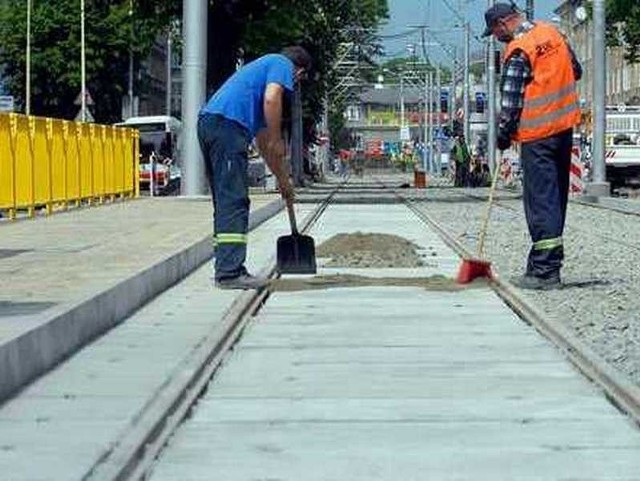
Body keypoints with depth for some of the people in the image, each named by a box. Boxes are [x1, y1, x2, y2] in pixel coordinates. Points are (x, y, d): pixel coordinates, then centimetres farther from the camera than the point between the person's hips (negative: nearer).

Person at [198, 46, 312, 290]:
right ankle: (230, 272, -12)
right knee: (234, 202, -9)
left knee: (225, 202, 13)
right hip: (227, 123, -9)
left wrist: (283, 179, 41)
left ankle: (228, 269, 15)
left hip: (207, 122, 9)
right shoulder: (282, 65, 11)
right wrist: (277, 140, -5)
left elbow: (263, 142, 39)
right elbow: (271, 99, -12)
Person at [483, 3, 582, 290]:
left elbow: (511, 101, -14)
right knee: (557, 195, 13)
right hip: (565, 126, 8)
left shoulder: (518, 51, -16)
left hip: (537, 134, -8)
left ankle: (544, 272, -8)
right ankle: (550, 259, 21)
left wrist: (504, 134, -3)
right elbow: (576, 71, 17)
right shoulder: (552, 33, 8)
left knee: (540, 200, -7)